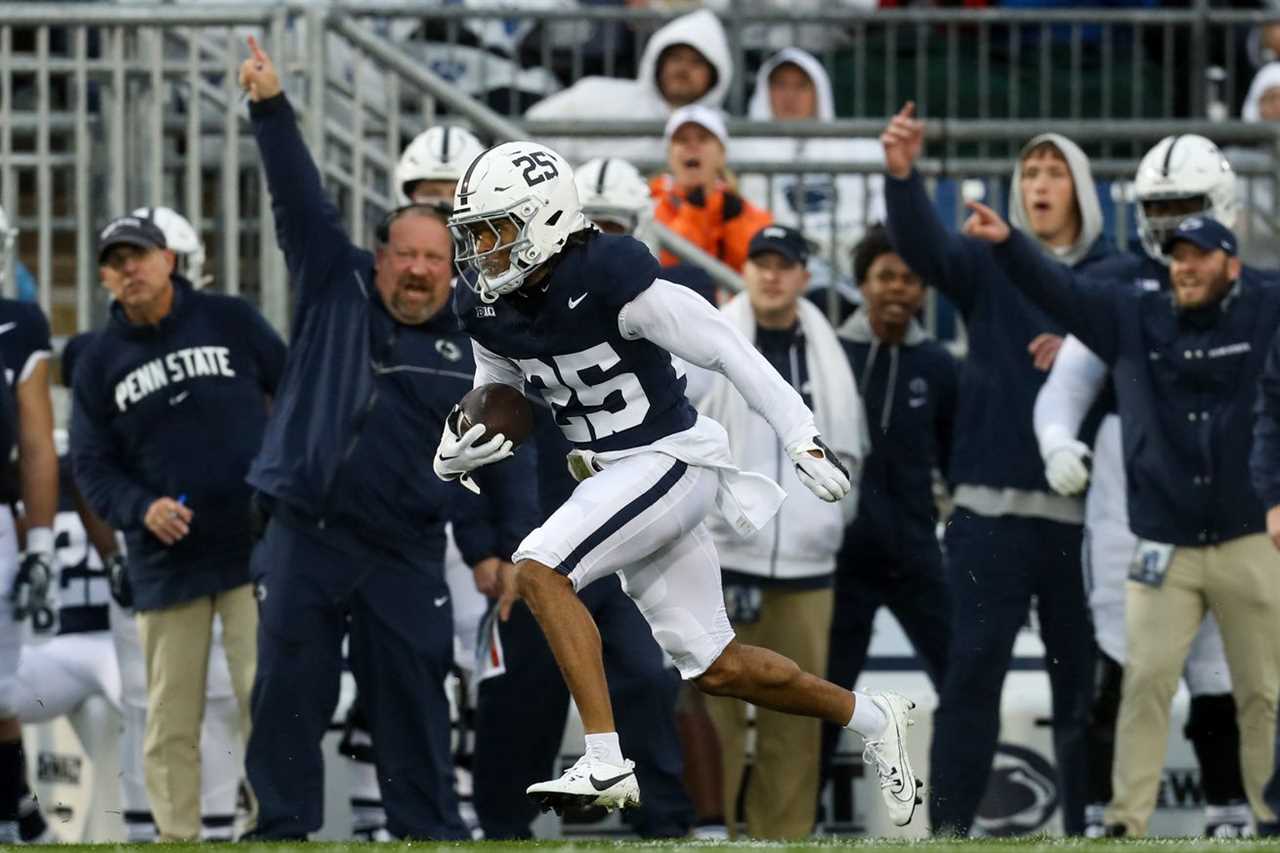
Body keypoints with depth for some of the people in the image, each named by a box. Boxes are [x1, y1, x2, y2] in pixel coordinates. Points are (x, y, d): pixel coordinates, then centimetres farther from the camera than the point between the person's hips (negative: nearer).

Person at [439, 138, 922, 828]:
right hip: (612, 478, 8)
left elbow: (726, 350, -17)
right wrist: (456, 453, -6)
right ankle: (870, 720, 35)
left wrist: (803, 442, -18)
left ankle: (606, 764, -27)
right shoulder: (491, 314, 0)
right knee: (714, 669, 14)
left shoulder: (610, 282, -21)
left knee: (540, 570, -26)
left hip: (670, 460, -8)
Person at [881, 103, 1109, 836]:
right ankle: (950, 824, -5)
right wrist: (903, 174, -30)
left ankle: (1087, 825, 12)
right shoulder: (989, 264, 6)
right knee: (974, 667, -5)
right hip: (994, 505, 0)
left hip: (1082, 506, 0)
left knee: (1082, 673, 6)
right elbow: (923, 246, -12)